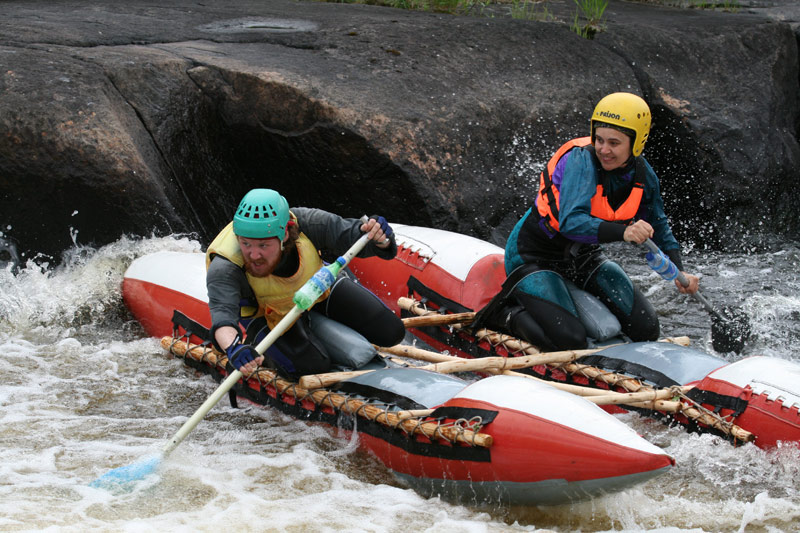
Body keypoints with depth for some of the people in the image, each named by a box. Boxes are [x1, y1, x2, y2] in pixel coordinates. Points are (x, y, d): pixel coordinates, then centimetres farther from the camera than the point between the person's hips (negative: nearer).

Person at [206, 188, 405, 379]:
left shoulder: (304, 224, -36)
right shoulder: (225, 267, -41)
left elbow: (350, 234, -28)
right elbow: (222, 310, -56)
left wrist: (379, 238, -53)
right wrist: (234, 348, -78)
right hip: (267, 313, -3)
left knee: (390, 331, 0)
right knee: (310, 365, -25)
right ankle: (259, 342, 4)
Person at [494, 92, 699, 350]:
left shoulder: (641, 172, -7)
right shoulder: (582, 160, -28)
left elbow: (657, 226, 11)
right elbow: (571, 222, -43)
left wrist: (679, 272, 0)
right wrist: (623, 232, -57)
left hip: (583, 258, 7)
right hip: (534, 258, -7)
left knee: (646, 329, -3)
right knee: (569, 340, -25)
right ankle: (513, 313, 4)